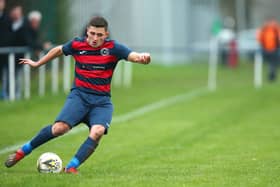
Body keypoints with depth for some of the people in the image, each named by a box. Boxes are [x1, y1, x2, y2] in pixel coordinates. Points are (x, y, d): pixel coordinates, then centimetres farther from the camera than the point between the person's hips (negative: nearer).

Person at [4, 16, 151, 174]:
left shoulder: (113, 47, -5)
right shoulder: (77, 44, 1)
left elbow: (133, 55, -20)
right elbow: (59, 50, 21)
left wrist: (142, 57, -45)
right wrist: (37, 64, 34)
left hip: (102, 101, 0)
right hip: (79, 95, 0)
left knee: (97, 132, -29)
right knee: (60, 128, -22)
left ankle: (71, 167, -21)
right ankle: (23, 151, -3)